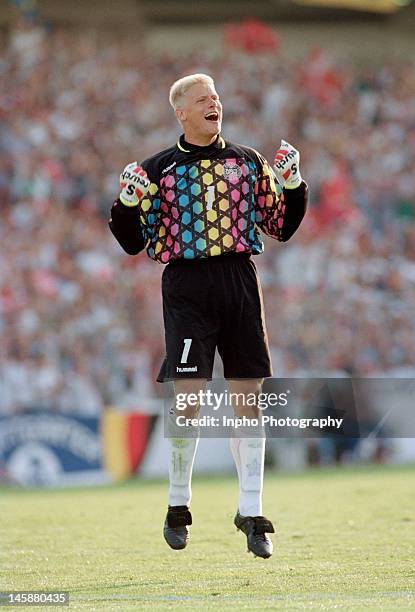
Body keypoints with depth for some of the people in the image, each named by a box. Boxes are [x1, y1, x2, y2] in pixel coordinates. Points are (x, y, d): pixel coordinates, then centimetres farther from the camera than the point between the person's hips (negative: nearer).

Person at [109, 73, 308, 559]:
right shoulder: (159, 170, 5)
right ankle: (178, 504, 8)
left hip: (240, 281, 3)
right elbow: (134, 242, 6)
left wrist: (292, 184, 2)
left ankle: (251, 513, 10)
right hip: (187, 286, -3)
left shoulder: (248, 162, 12)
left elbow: (281, 227, 17)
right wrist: (128, 202, -11)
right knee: (188, 396, -12)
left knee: (248, 398, 2)